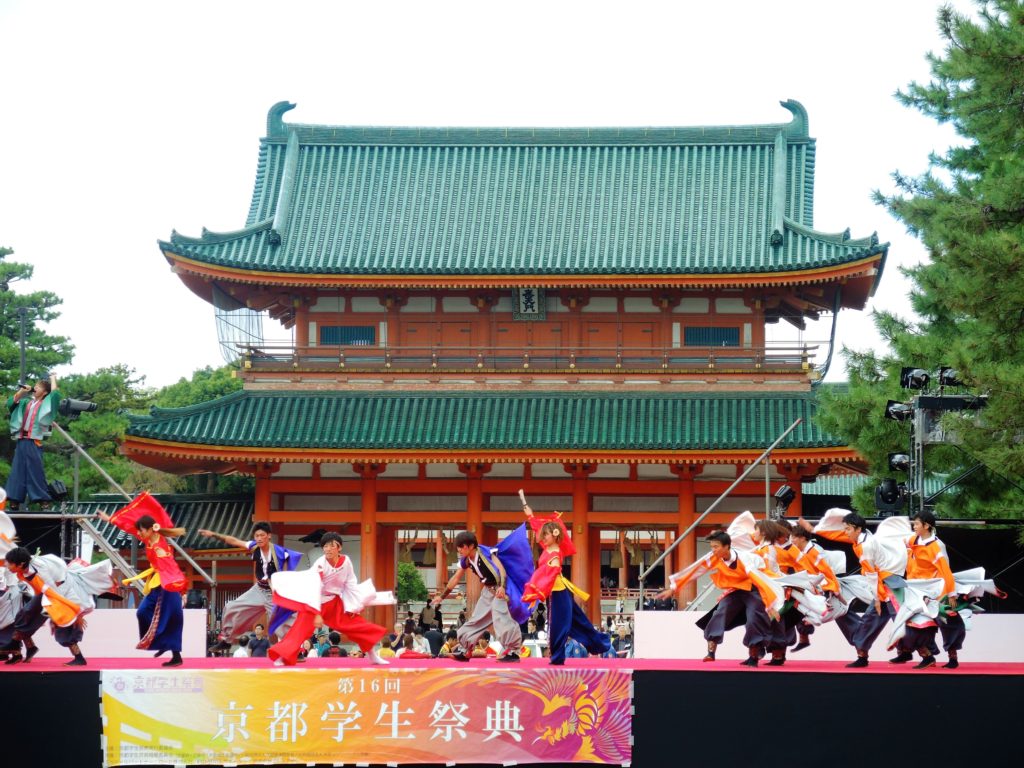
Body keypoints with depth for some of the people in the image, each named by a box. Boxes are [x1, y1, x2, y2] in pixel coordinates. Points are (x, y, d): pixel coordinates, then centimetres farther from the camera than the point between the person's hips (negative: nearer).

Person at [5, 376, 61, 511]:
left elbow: (55, 394, -11)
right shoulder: (26, 402, 18)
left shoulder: (45, 403, 4)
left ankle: (44, 500, -2)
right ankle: (15, 501, 7)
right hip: (21, 441, 5)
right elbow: (11, 403, 19)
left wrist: (53, 379, 3)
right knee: (18, 471, 5)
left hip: (34, 443, -5)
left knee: (36, 472, -6)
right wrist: (21, 391, 9)